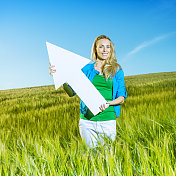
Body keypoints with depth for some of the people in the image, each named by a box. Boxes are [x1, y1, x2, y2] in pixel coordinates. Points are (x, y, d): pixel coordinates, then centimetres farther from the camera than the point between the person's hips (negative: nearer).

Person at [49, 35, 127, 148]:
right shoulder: (87, 69, 7)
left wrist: (109, 103, -15)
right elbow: (72, 92, 3)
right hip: (87, 119, 0)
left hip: (108, 120, 0)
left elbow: (122, 97, 5)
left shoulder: (117, 70, 7)